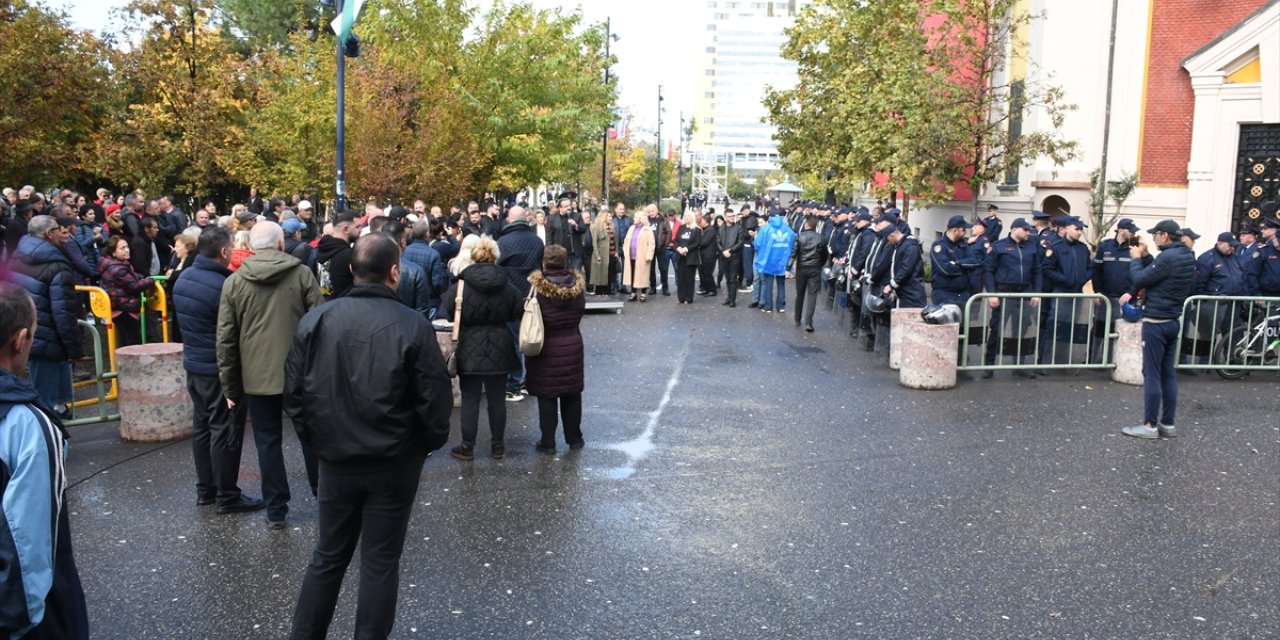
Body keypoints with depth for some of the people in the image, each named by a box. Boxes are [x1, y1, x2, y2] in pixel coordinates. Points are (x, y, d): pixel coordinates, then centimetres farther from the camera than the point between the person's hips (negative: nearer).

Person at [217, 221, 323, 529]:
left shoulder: (234, 282, 0)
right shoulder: (302, 274, -4)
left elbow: (226, 339, 2)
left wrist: (230, 386, 8)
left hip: (257, 376, 1)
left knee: (268, 441, 10)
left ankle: (276, 511, 14)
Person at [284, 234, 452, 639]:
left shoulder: (315, 320, -4)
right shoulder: (412, 326, -15)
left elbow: (294, 393, 1)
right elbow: (435, 400, -13)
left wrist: (316, 440, 13)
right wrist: (429, 443, 5)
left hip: (335, 461, 3)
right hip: (394, 464, -3)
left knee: (328, 556, 19)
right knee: (380, 563, 10)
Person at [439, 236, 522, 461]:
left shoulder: (459, 287, -9)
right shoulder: (508, 287, -1)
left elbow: (445, 318, -8)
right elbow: (517, 315, 6)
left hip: (469, 351, -2)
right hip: (499, 351, 2)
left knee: (470, 400, 6)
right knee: (497, 399, 11)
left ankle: (467, 447, 14)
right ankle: (498, 445, 21)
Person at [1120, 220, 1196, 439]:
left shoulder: (1168, 257, -20)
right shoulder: (1187, 256, 9)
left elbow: (1139, 280, -15)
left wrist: (1135, 259, -1)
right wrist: (1145, 256, 10)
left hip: (1155, 322, -9)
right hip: (1172, 321, 9)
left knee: (1151, 374, -3)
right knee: (1168, 373, 12)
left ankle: (1150, 425, 1)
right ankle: (1168, 423, 17)